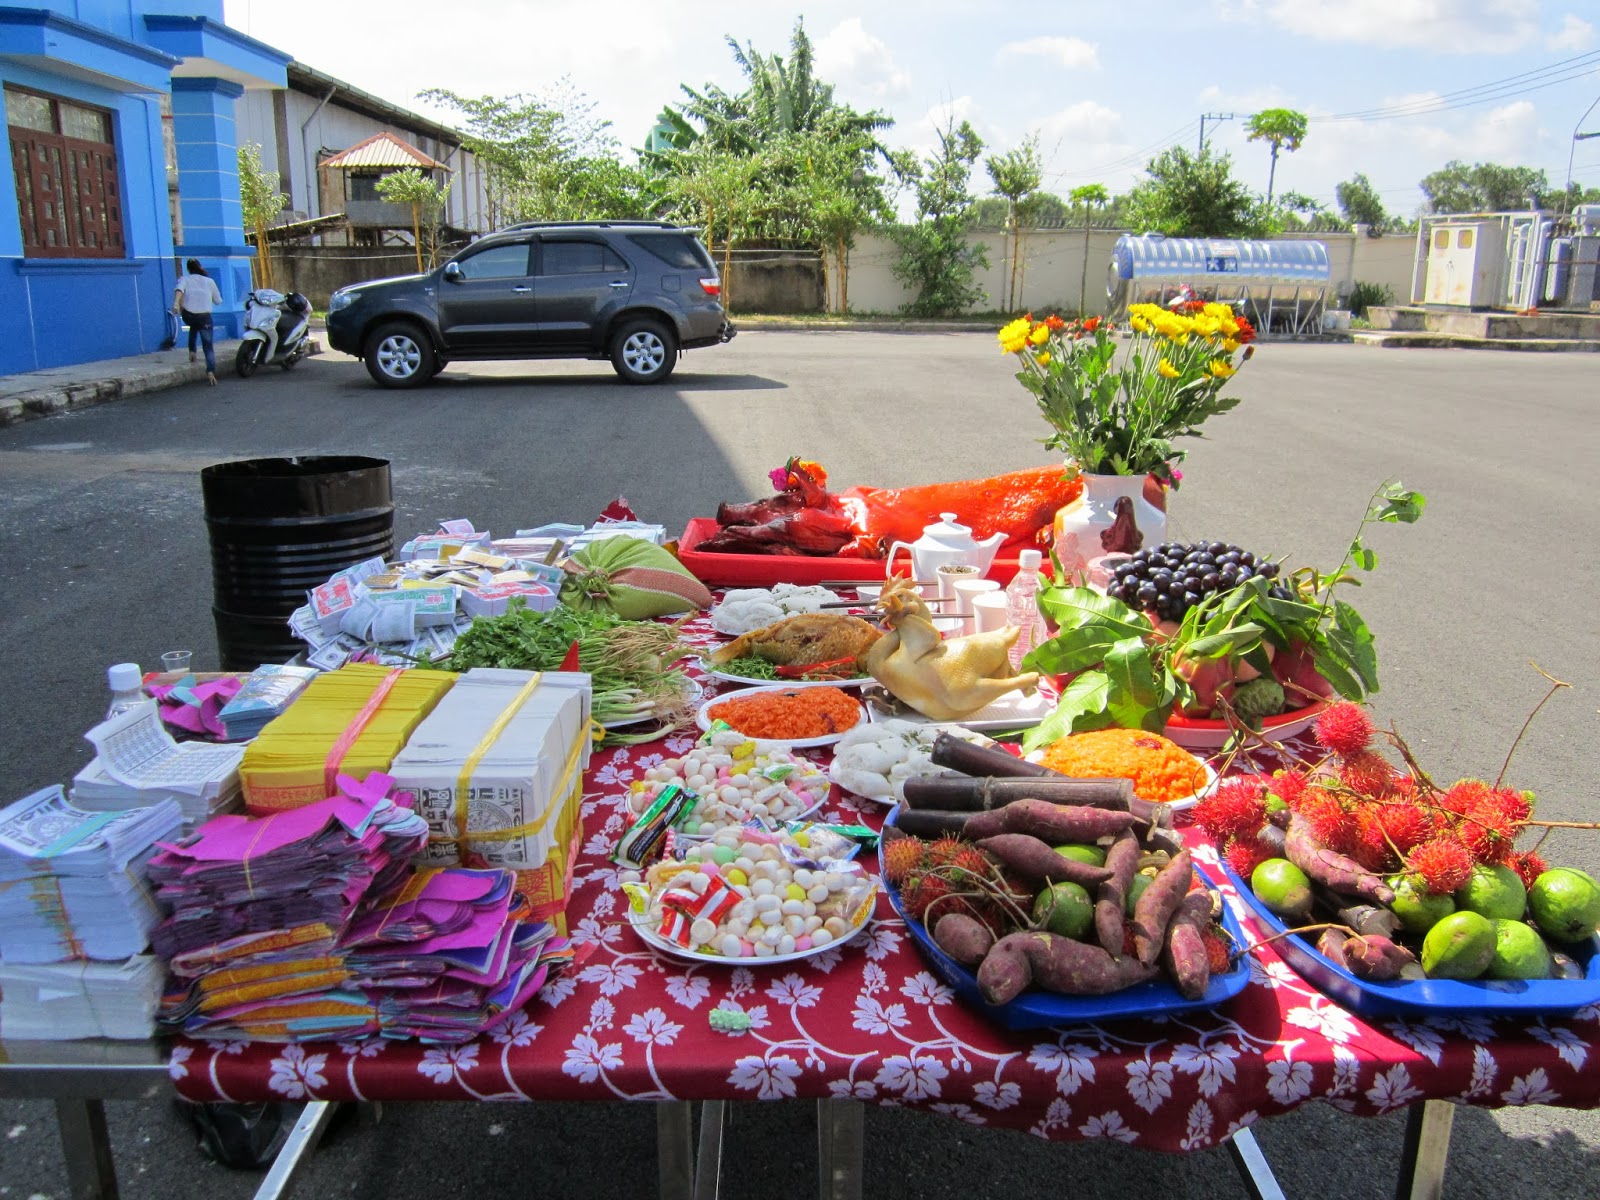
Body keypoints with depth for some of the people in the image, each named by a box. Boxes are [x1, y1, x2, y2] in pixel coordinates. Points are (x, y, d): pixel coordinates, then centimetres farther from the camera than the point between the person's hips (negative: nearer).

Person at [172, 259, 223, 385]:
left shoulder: (185, 279, 8)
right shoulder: (210, 281, 11)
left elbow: (179, 289, -15)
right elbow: (218, 301, 16)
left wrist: (176, 303, -28)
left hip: (188, 316, 1)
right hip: (205, 317, -1)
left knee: (194, 326, 38)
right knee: (208, 345, 1)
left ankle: (192, 351, 23)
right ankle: (210, 372, -21)